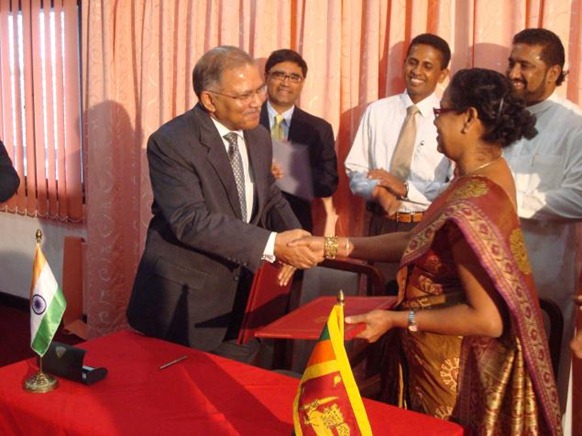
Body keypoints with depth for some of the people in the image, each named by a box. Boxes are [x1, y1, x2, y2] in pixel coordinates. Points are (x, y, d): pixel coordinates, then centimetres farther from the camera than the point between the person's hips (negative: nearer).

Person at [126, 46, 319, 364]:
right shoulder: (170, 143, -18)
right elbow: (191, 221, -27)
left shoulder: (259, 138, 5)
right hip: (185, 299, -6)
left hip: (244, 295, 6)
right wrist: (272, 245, -32)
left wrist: (294, 240, -9)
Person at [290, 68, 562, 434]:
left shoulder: (470, 209, -30)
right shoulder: (490, 171, -1)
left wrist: (396, 320, -19)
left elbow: (488, 320, -28)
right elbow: (420, 242, 2)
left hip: (454, 372, -9)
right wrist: (333, 247, -1)